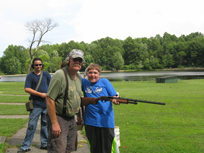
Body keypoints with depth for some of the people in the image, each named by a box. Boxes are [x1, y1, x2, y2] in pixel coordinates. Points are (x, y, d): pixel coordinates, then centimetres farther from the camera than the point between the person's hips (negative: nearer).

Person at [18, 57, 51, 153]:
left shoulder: (46, 74, 8)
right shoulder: (30, 76, 1)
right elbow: (27, 89, -8)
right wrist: (40, 94, -12)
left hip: (47, 103, 3)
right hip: (36, 104, -3)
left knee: (45, 124, 11)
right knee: (31, 125, -2)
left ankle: (44, 144, 22)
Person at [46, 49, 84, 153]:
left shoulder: (79, 77, 9)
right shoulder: (60, 75, -18)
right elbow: (49, 99, -21)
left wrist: (79, 115, 22)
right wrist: (54, 123, -23)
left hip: (72, 119, 8)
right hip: (58, 118, -8)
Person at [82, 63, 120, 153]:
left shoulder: (105, 82, 6)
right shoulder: (84, 83, 12)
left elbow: (114, 97, 0)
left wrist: (115, 101, -21)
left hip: (106, 121, -2)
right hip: (90, 122, 2)